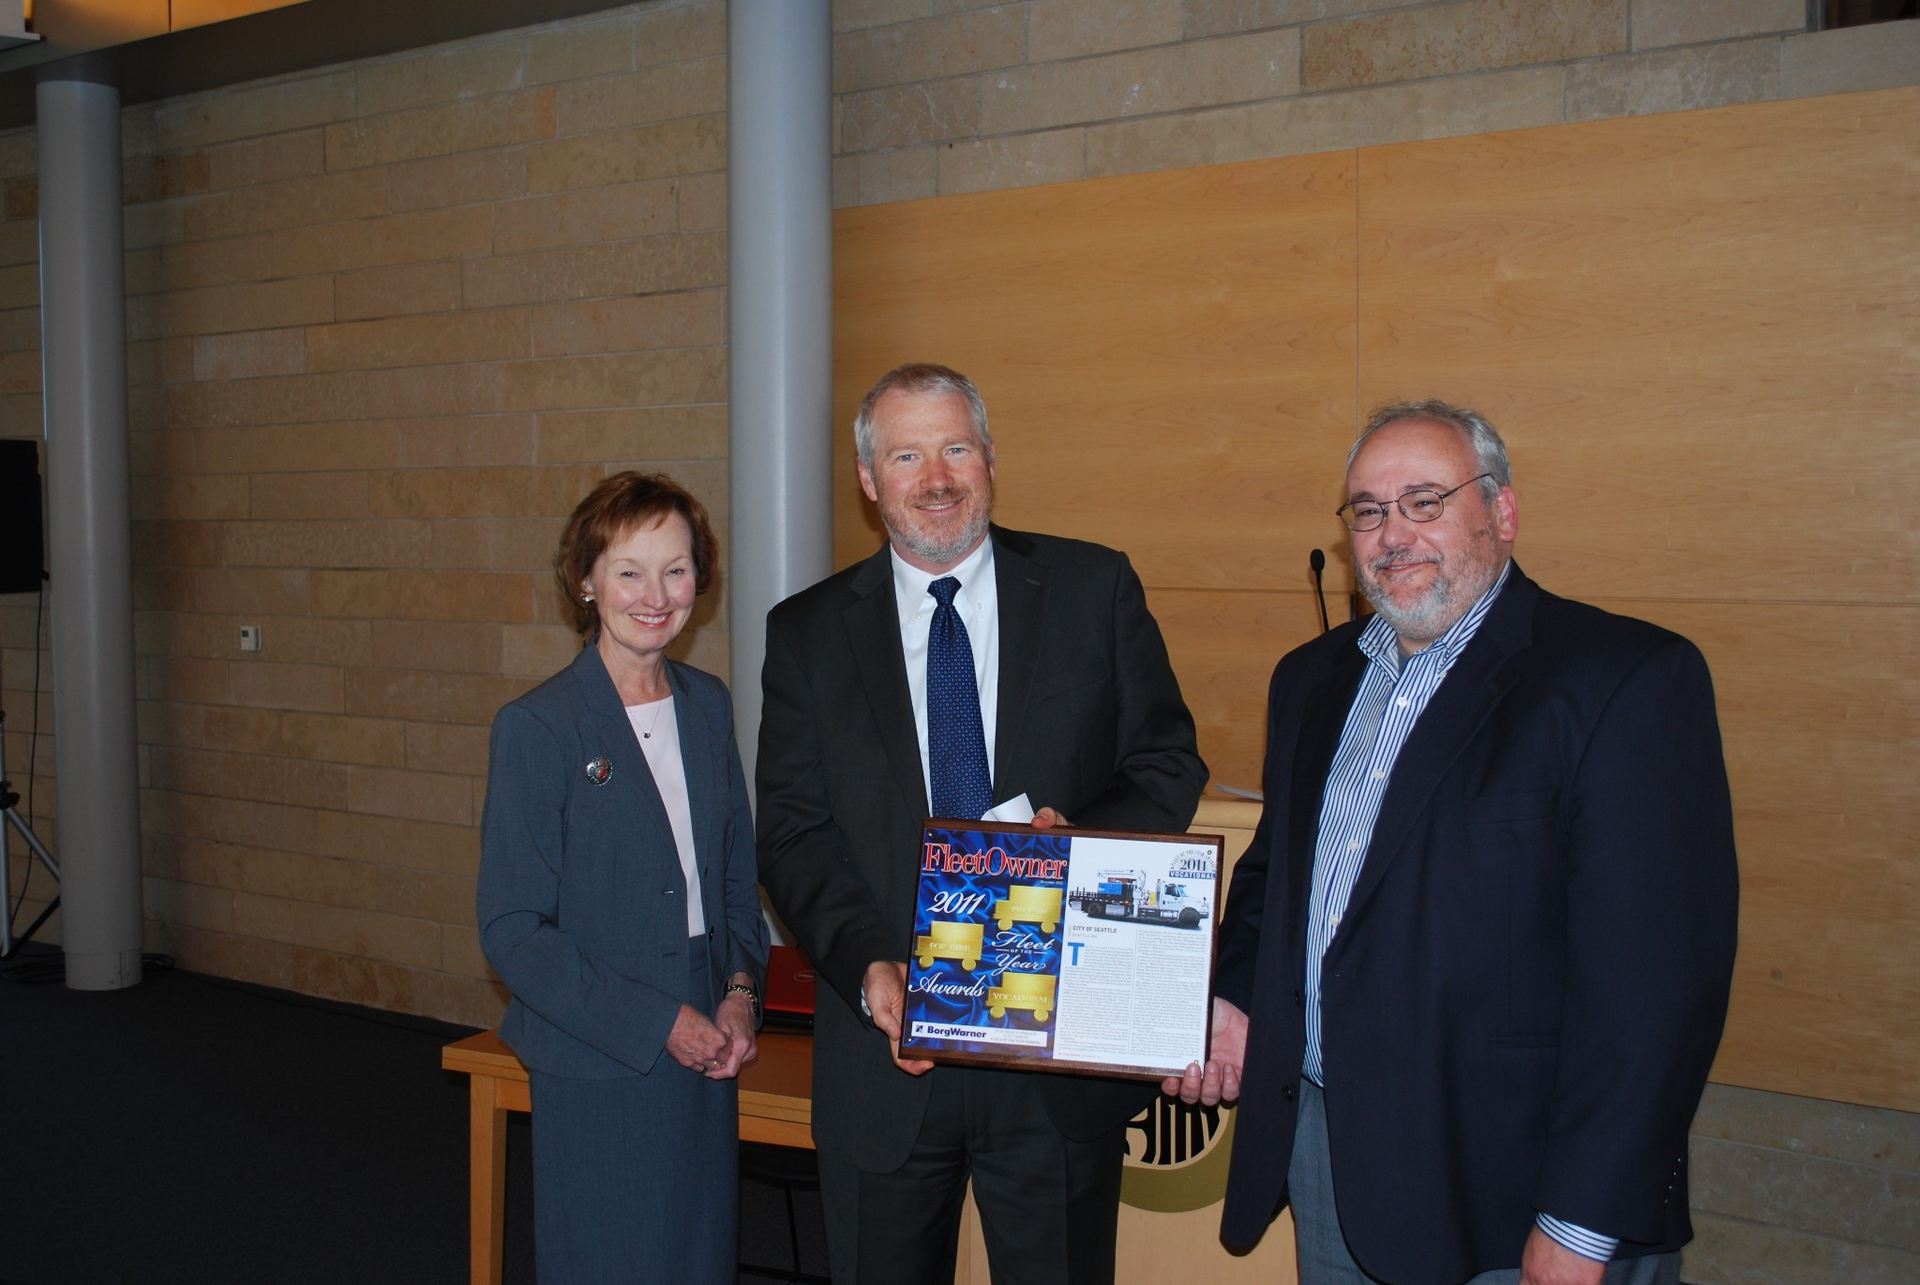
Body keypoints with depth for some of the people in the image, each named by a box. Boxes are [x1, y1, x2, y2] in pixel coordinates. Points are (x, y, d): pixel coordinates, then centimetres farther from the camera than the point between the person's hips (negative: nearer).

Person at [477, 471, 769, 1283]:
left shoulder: (707, 705, 5)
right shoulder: (537, 728, -12)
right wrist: (657, 1023, -16)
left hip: (707, 1060, 5)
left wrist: (740, 991, -3)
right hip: (596, 1070, -5)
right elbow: (512, 931, -12)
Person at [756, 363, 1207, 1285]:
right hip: (887, 1040, 1)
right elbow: (791, 833, 1)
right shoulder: (807, 632, 4)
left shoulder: (1096, 589, 2)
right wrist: (867, 967, -15)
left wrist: (1083, 837, -17)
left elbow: (1172, 763, 3)